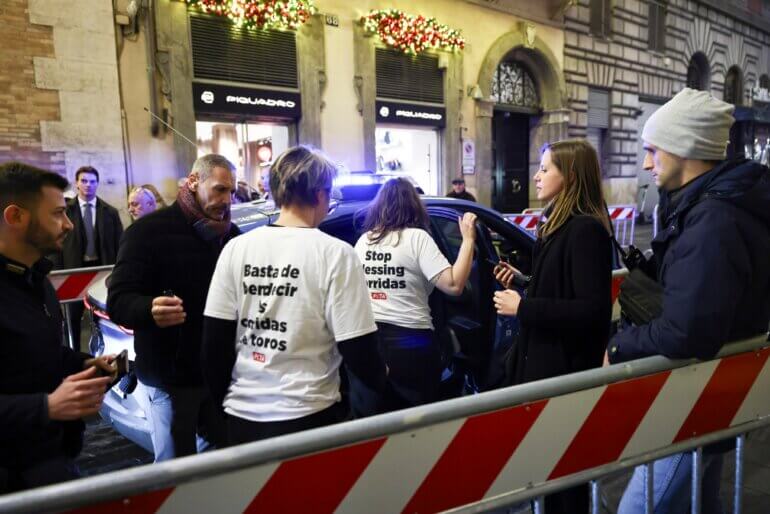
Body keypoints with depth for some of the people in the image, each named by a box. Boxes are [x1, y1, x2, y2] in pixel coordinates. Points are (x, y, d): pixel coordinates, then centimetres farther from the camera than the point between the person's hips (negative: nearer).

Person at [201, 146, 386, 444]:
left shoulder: (236, 248, -2)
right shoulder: (334, 253, -14)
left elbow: (213, 342, 1)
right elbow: (357, 350, -13)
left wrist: (222, 401, 15)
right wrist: (381, 379, 8)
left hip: (241, 414, 4)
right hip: (306, 417, -4)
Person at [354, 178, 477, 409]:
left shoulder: (363, 240, 7)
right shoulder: (416, 237, -10)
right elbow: (453, 285, -18)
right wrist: (468, 239, -13)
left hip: (368, 338, 6)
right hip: (410, 342, -5)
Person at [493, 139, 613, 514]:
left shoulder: (585, 230, -19)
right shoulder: (559, 226, 11)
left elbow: (593, 311, -26)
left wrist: (522, 308, -23)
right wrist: (521, 282, 6)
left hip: (564, 368, -9)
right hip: (545, 359, 9)